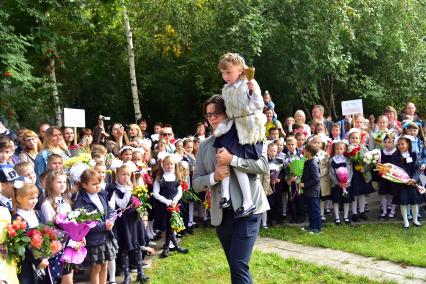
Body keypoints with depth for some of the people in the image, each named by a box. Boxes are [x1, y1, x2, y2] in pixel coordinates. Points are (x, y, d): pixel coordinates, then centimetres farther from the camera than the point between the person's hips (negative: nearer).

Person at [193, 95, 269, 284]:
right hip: (221, 214, 5)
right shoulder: (204, 145, 11)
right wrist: (214, 177, -13)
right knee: (235, 266, 14)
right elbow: (196, 183, 8)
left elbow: (264, 167, -11)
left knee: (239, 265, -12)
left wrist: (232, 160, -19)